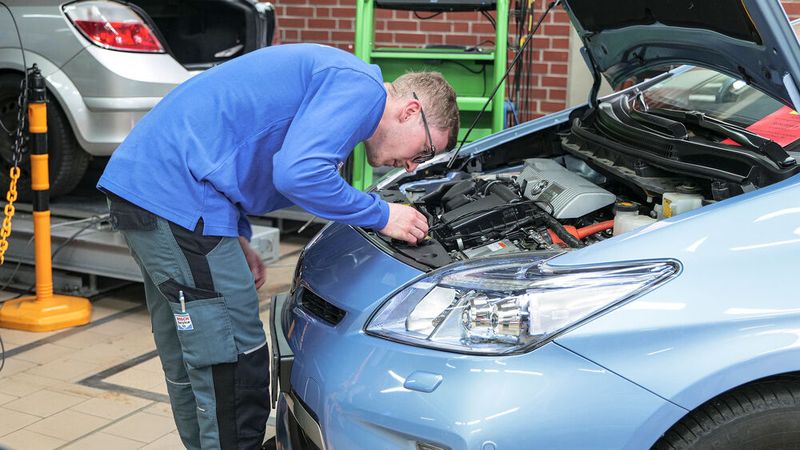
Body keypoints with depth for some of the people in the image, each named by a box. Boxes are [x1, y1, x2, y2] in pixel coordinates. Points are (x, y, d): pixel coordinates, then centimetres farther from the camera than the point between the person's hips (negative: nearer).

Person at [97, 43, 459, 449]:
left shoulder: (330, 77, 22)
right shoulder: (361, 88, -9)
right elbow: (298, 173, -24)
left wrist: (238, 239, 16)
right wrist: (382, 216, -10)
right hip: (178, 199, -11)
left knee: (189, 361, 21)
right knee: (234, 362, -4)